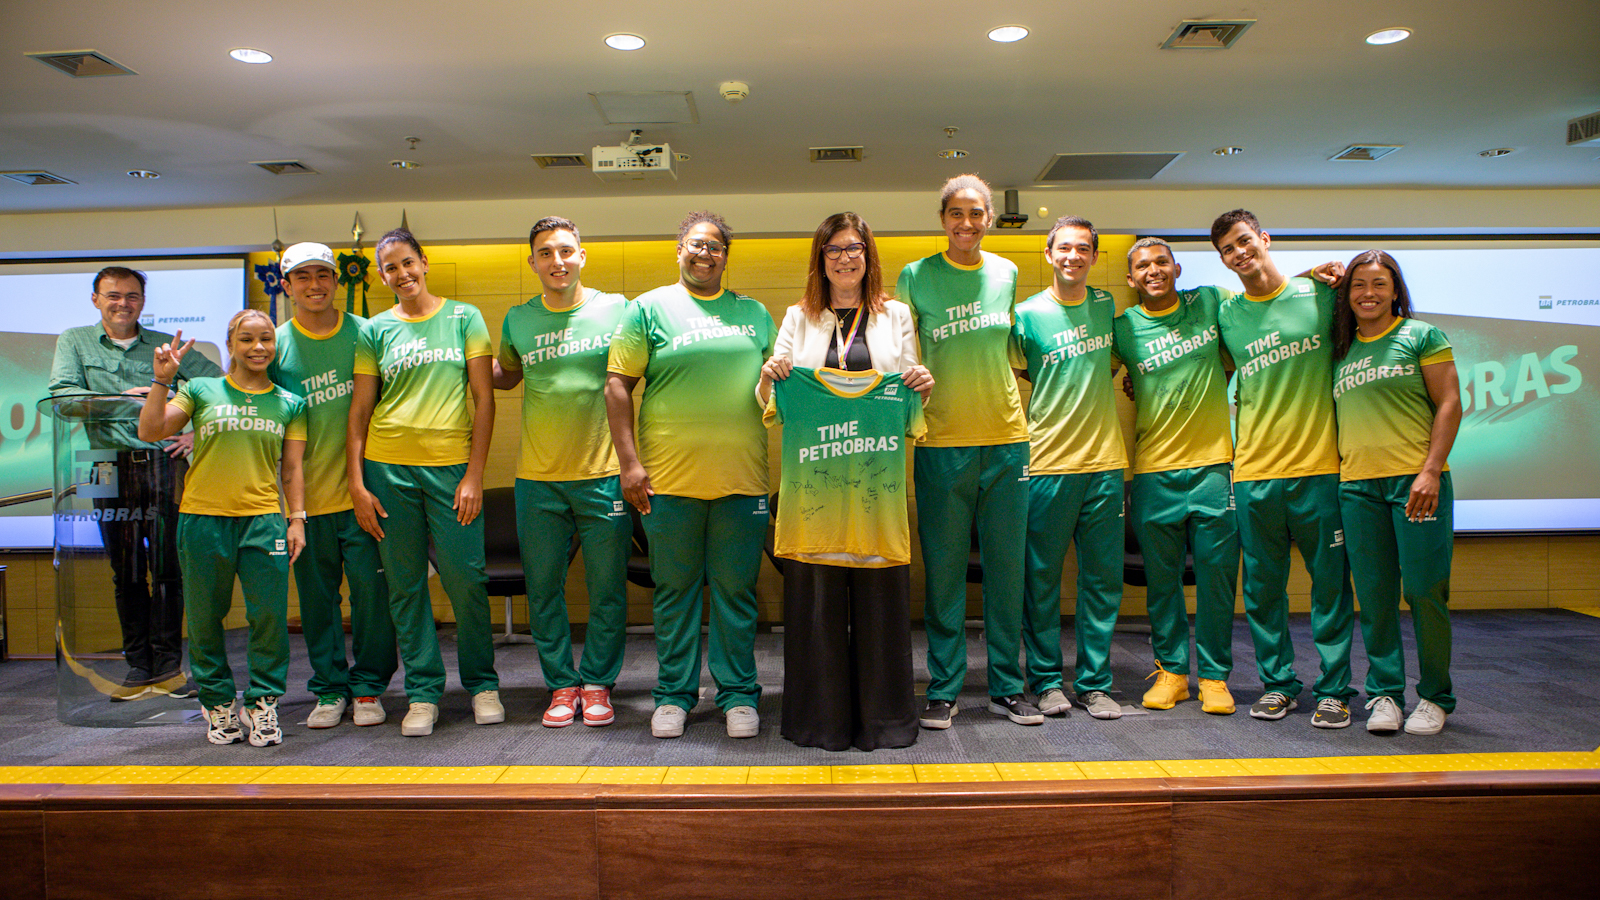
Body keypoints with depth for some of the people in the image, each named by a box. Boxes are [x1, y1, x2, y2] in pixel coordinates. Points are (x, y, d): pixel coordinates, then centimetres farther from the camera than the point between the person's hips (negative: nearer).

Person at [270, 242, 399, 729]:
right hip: (306, 492, 1)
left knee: (371, 587, 0)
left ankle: (368, 687, 15)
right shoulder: (276, 344, 4)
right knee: (317, 595, 8)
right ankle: (330, 689, 21)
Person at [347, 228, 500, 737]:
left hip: (452, 466, -1)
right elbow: (360, 410, 8)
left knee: (467, 580, -3)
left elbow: (484, 398, 2)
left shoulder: (463, 317, 6)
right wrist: (356, 483, 0)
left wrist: (475, 473, -5)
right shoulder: (375, 331, 9)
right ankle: (423, 693, 16)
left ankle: (482, 685, 15)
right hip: (388, 469, 2)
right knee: (404, 586, 5)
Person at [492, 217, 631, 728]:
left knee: (607, 590, 4)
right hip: (538, 478, 2)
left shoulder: (616, 310, 0)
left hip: (603, 475, -2)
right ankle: (562, 684, 22)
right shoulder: (517, 321, 8)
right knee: (543, 589, 7)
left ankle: (597, 684, 20)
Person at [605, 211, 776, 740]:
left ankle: (738, 693, 18)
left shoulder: (754, 313, 15)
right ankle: (674, 694, 20)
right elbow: (617, 385, 0)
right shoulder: (649, 308, 5)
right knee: (674, 588, 7)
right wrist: (629, 461, -7)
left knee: (736, 589, 6)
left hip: (741, 477, 2)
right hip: (669, 477, -1)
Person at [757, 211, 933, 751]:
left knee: (879, 592, -1)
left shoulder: (895, 315, 14)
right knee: (816, 593, -1)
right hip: (812, 476, 0)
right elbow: (772, 403, 12)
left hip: (877, 478, 0)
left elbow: (908, 404, 14)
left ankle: (882, 717, 12)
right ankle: (822, 717, 11)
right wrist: (768, 378, -9)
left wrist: (922, 388, -7)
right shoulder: (798, 318, 14)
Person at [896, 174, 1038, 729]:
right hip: (942, 441, -3)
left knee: (1006, 568, 7)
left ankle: (1007, 688, 19)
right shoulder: (916, 277, 0)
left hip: (1006, 438, 3)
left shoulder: (1006, 273, 10)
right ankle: (943, 689, 14)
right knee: (943, 570, 2)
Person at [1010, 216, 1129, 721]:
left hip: (1104, 460, 4)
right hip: (1047, 462, -3)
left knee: (1103, 578, 6)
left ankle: (1093, 683, 17)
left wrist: (1088, 383, 8)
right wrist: (1060, 387, -3)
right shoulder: (1026, 314, -1)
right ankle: (1046, 679, 16)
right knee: (1042, 578, 2)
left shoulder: (1106, 306, 11)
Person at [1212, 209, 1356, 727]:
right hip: (1253, 470, 2)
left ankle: (1334, 689, 16)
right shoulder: (1226, 316, 7)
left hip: (1319, 467, -2)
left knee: (1330, 584, 4)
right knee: (1262, 588, 8)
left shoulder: (1318, 294, 1)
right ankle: (1277, 684, 22)